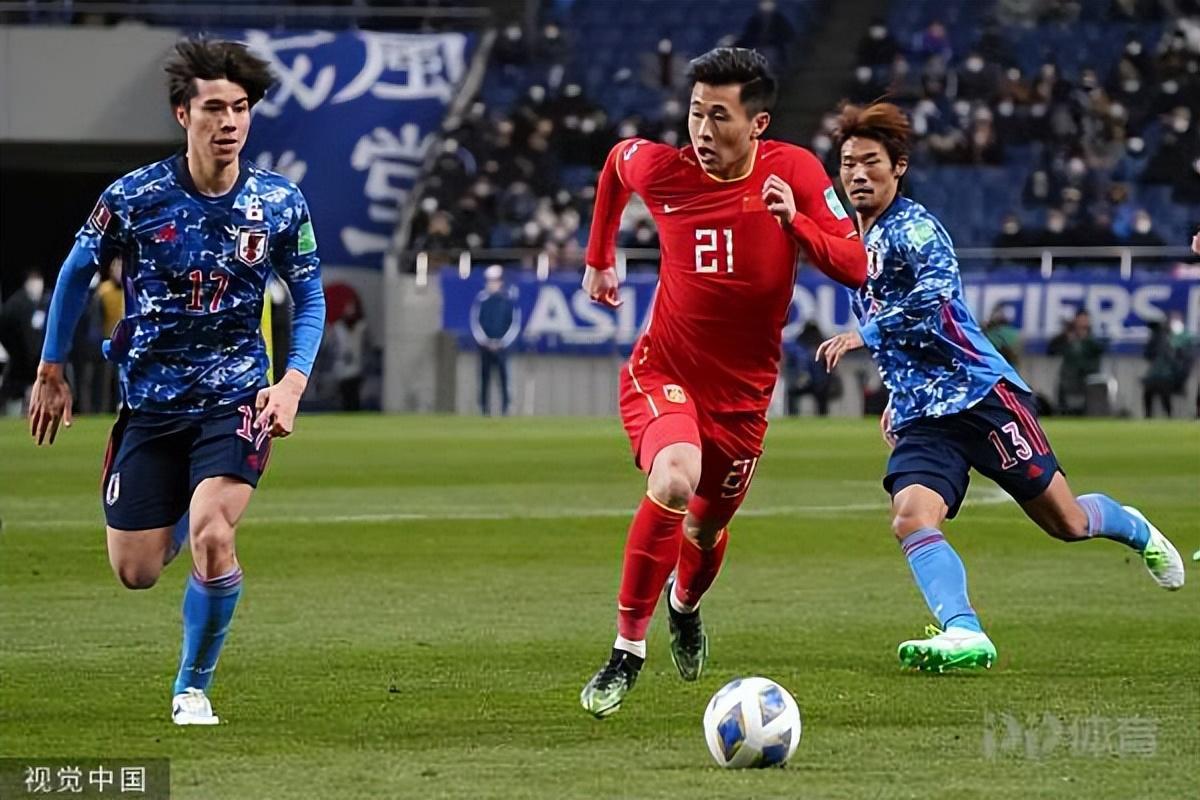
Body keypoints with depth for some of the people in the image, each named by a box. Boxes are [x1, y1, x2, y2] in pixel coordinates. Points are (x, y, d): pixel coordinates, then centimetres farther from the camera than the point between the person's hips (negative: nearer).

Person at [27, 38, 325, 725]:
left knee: (212, 535, -25)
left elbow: (310, 299, 7)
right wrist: (52, 372, 12)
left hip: (235, 397, -1)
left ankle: (194, 687, -2)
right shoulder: (134, 197, -9)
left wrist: (292, 384, -8)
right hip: (151, 402, 1)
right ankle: (179, 517, 44)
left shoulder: (280, 203, -6)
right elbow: (78, 273, 7)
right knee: (135, 572, 3)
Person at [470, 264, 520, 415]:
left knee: (503, 376, -7)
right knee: (485, 376, 0)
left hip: (502, 345, -1)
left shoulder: (509, 299, 0)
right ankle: (484, 407, 4)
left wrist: (503, 342, -5)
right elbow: (475, 322, 5)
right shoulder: (481, 298, 2)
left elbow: (515, 324, 2)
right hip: (484, 345, 1)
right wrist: (484, 341, -5)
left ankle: (505, 408, -3)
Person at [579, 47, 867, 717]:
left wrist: (794, 221, -30)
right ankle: (628, 650, -20)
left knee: (709, 523, 17)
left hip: (744, 391, 2)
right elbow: (617, 160, 13)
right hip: (664, 373, -2)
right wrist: (600, 257, 19)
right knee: (673, 481, -31)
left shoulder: (795, 172, -12)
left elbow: (855, 267, -13)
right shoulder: (661, 169, -12)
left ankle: (686, 604, 55)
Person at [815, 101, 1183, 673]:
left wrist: (865, 335, -26)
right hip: (920, 418, 7)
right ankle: (963, 633, -33)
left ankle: (1135, 530, 35)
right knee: (911, 518, -22)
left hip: (980, 391, -7)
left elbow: (935, 295, -28)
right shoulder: (856, 244, 16)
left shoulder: (912, 227, -9)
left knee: (1066, 522, 3)